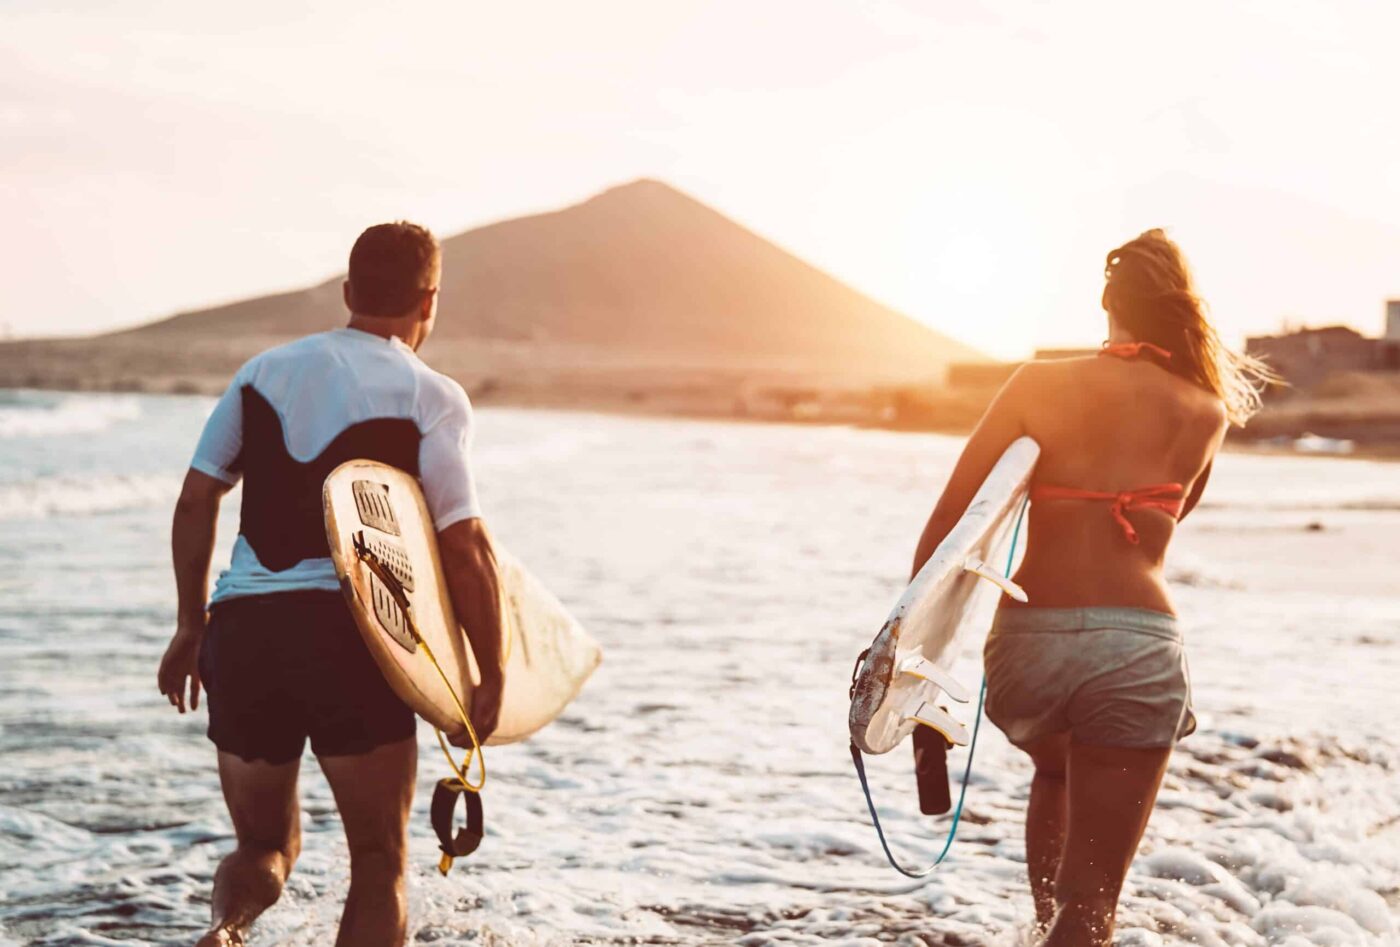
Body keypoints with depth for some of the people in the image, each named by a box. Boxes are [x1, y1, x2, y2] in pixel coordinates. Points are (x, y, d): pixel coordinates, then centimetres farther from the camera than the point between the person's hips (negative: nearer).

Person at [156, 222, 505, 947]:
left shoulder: (265, 371, 14)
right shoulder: (433, 398, 0)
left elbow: (196, 499, 13)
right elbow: (464, 547, -7)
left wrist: (192, 626, 22)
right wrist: (492, 676, 0)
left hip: (240, 627, 4)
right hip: (350, 634, -4)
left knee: (266, 843, 19)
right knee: (379, 860, 10)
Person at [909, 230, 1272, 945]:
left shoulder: (1039, 385, 1)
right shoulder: (1207, 417, 5)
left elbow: (949, 518, -4)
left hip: (1028, 642, 2)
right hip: (1138, 648, -1)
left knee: (1054, 778, 37)